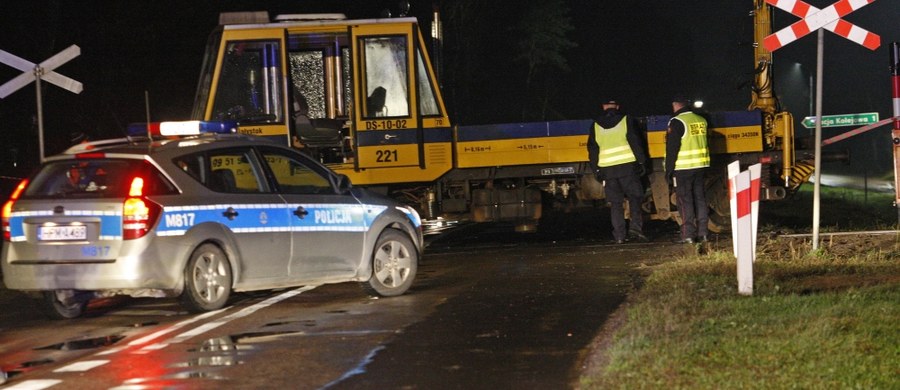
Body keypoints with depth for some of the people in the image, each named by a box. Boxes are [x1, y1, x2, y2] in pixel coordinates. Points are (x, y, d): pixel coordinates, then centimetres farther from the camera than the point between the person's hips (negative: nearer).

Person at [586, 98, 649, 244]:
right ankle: (636, 227, -12)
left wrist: (596, 170, 15)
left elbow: (592, 149, 10)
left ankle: (619, 235, 2)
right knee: (635, 196, 6)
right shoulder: (626, 120, 2)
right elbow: (635, 142, -4)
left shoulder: (596, 125, 9)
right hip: (627, 166, -2)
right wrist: (642, 161, 0)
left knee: (616, 202, 6)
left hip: (607, 169, 2)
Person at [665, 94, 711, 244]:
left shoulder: (677, 122, -12)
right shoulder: (701, 120, 10)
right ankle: (702, 233, 12)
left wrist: (669, 170, -10)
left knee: (685, 200, -3)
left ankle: (688, 234, -7)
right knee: (700, 198, 11)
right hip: (701, 166, 7)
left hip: (683, 168, -7)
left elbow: (672, 148, -14)